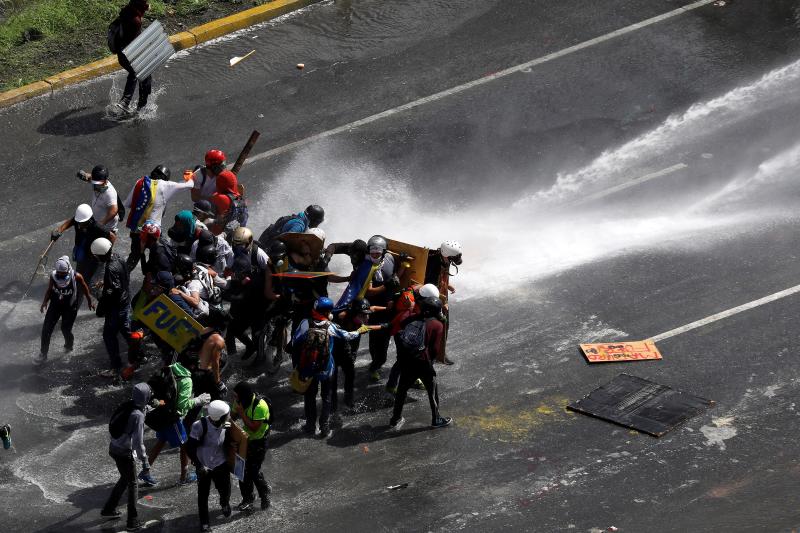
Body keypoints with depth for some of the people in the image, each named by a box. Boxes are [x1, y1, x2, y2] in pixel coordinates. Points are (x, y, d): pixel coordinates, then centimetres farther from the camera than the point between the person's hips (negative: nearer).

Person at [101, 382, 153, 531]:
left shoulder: (126, 407, -1)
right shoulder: (138, 416, -24)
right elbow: (138, 441, -25)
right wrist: (145, 461, -19)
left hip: (114, 448, 8)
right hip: (125, 453, -8)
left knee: (125, 479, 27)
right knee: (132, 485, 8)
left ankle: (109, 509, 37)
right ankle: (133, 521, 13)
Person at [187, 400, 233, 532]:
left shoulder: (225, 425, -11)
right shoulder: (200, 426, -28)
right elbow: (190, 448, -21)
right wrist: (199, 466, -21)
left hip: (221, 465, 4)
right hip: (204, 466, -4)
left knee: (225, 490, 14)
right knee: (203, 494, 8)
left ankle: (225, 503, 51)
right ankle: (204, 522, 26)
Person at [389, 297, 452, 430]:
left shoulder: (412, 319, 9)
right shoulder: (437, 325, -4)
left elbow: (399, 335, 11)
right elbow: (436, 349, -8)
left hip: (405, 359, 5)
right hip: (422, 362, -5)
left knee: (402, 388, 20)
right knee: (432, 390, 14)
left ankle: (396, 419, 28)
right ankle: (436, 419, 24)